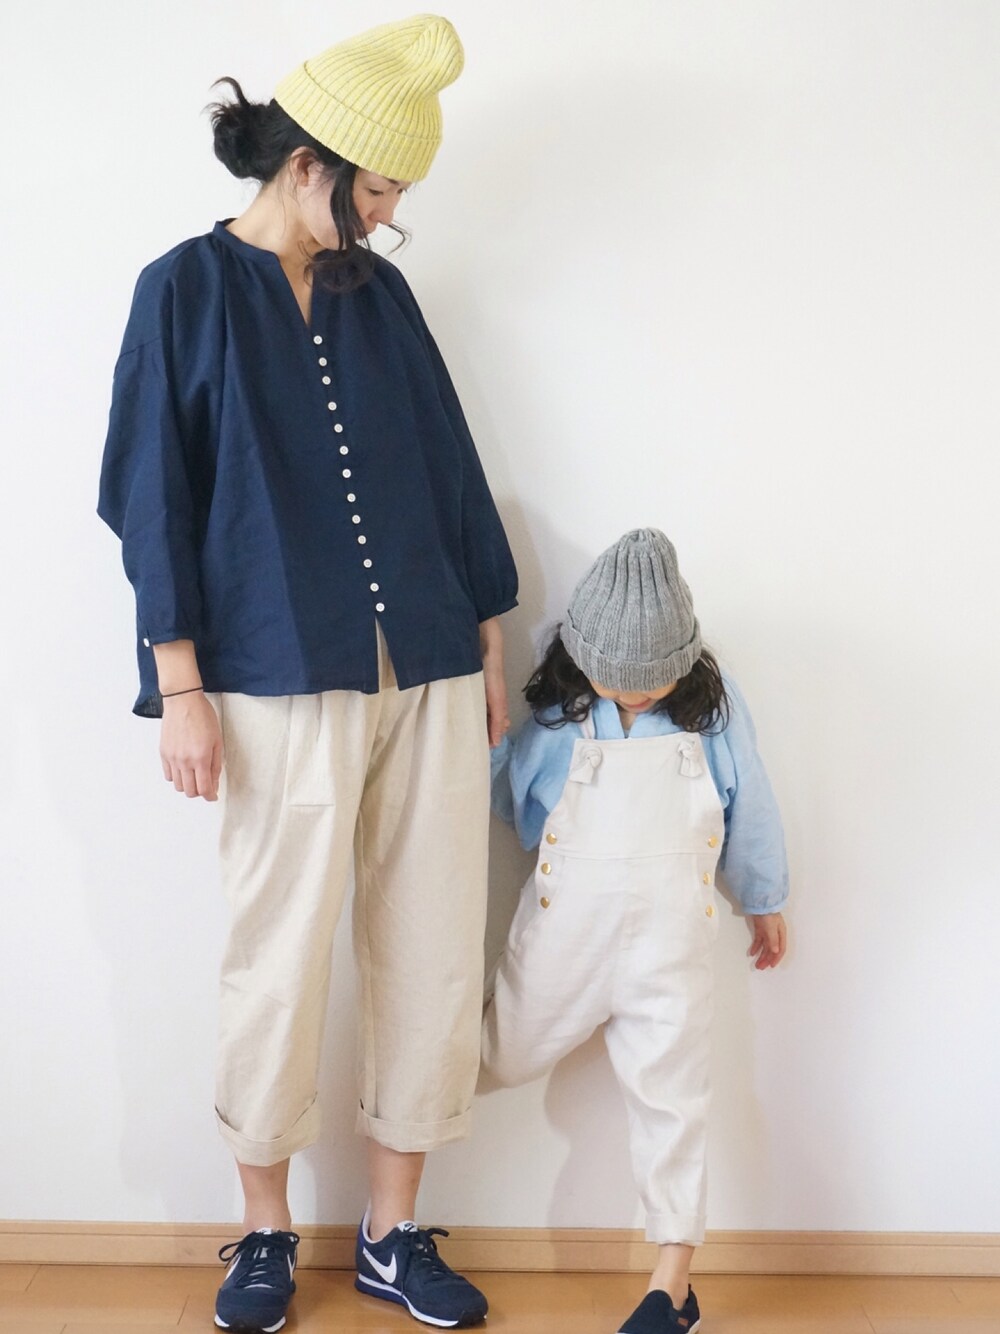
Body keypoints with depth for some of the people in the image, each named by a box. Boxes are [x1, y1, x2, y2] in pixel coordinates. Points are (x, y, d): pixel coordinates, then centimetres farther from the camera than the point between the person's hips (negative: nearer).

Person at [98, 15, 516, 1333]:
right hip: (281, 684, -4)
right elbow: (155, 498, -2)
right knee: (280, 964, 3)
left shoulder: (379, 292, 13)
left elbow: (449, 470, 15)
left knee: (434, 954, 6)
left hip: (430, 679, 5)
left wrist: (489, 644, 13)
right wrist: (181, 689, -8)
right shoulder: (188, 288, 2)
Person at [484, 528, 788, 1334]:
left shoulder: (712, 703, -4)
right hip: (566, 926, 0)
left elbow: (749, 808, 6)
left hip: (671, 934, 0)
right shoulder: (556, 708, -8)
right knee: (508, 1059, 11)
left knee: (671, 1094, 7)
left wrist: (767, 904, 14)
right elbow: (507, 793, 2)